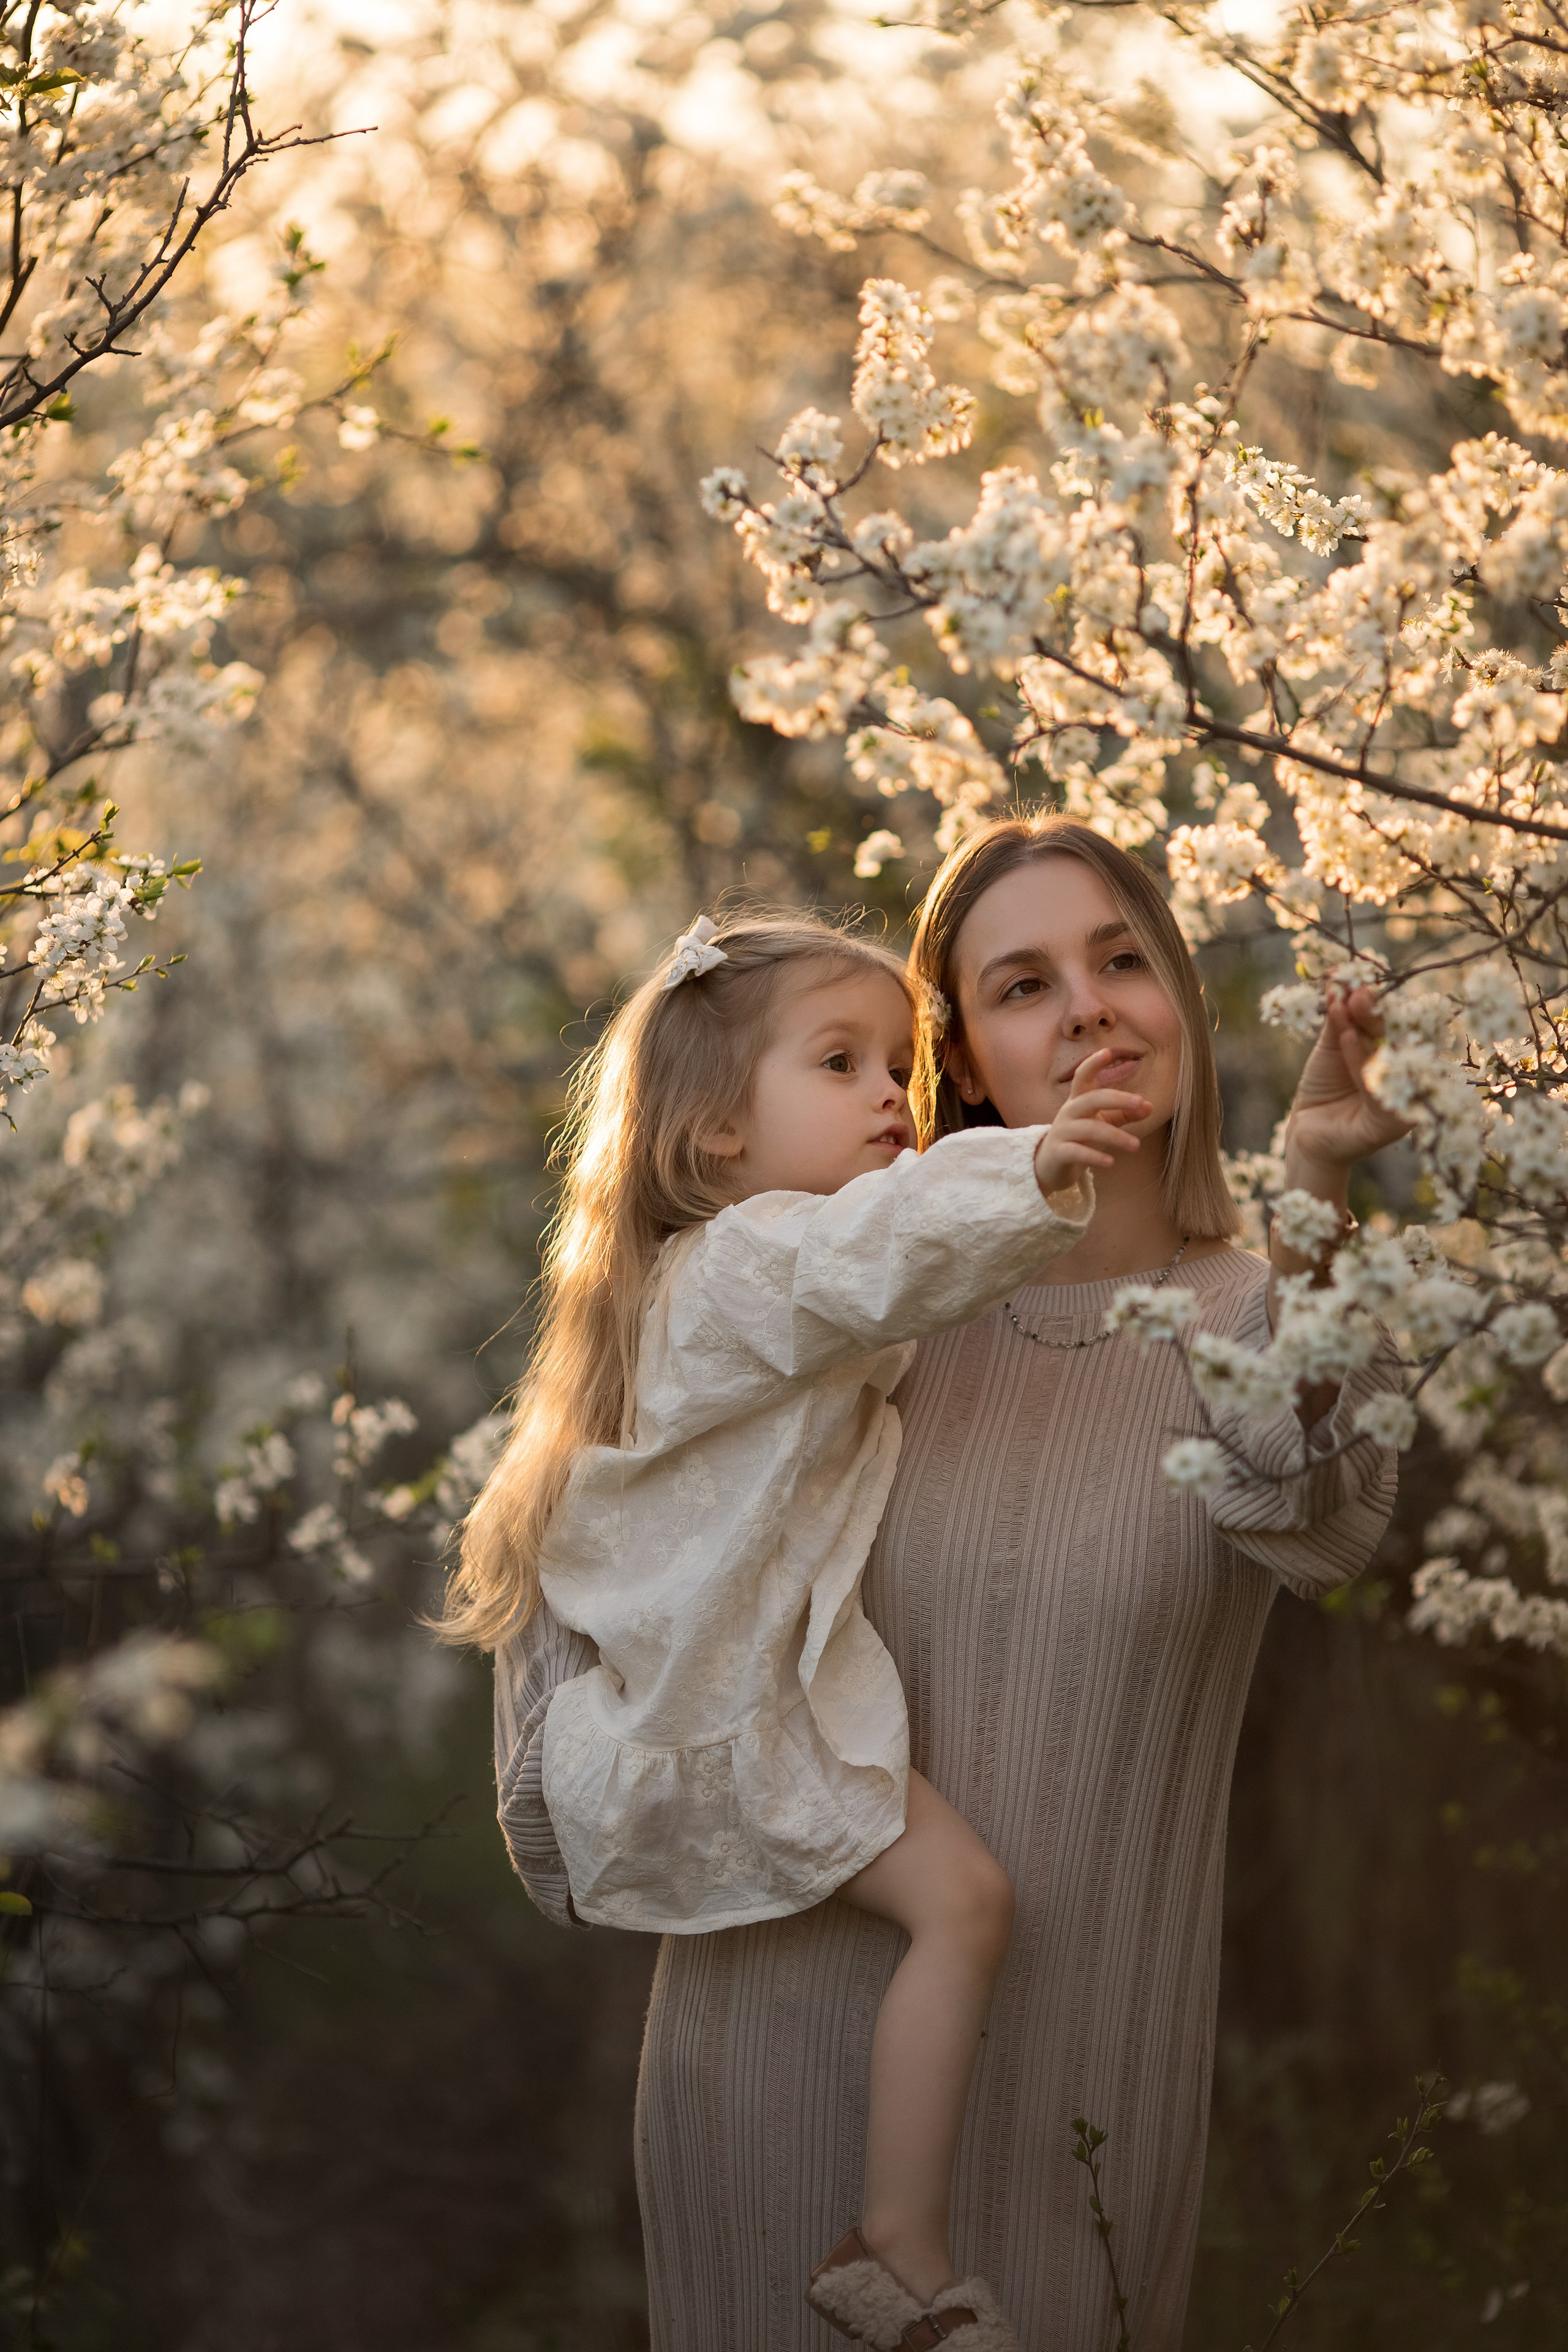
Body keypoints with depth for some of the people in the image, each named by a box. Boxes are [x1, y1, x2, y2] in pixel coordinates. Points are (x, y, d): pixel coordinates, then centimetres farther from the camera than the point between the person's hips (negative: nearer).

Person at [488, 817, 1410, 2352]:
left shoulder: (1276, 1321, -5)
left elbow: (1311, 1533, -28)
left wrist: (1307, 1204, -42)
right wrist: (561, 1775, -5)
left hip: (1065, 2054, -1)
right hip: (781, 2029, 1)